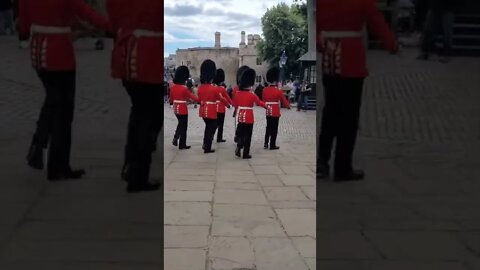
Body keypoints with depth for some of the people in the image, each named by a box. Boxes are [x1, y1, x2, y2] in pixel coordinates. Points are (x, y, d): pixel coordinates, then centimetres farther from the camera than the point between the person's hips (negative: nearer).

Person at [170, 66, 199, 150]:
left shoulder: (173, 87, 1)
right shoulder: (184, 88, -19)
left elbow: (171, 99, 9)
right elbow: (193, 97, -16)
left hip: (176, 109, 7)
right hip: (183, 110, -7)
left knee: (180, 123, 25)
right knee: (183, 127, 4)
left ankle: (175, 138, 15)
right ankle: (182, 145, 9)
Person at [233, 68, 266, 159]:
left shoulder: (238, 93, 0)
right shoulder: (252, 95, -15)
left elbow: (235, 104, 9)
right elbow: (259, 103, -8)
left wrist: (235, 112, 25)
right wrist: (266, 106, 10)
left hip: (241, 117, 5)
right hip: (249, 117, -5)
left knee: (241, 134, 17)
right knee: (247, 136, 4)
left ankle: (238, 148, -2)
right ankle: (246, 154, 7)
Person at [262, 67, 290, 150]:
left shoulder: (265, 90, 0)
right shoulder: (279, 91, -14)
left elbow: (263, 100, 10)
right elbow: (284, 101, -4)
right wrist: (288, 106, 15)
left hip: (268, 112, 5)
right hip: (275, 112, -5)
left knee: (268, 127, 16)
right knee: (274, 129, 3)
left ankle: (266, 143, 16)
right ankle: (272, 145, 8)